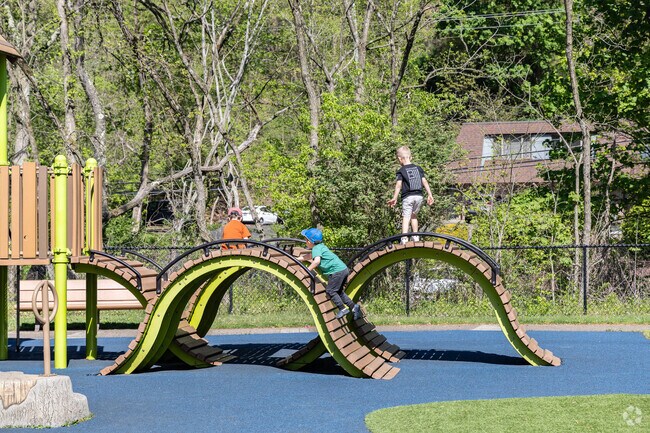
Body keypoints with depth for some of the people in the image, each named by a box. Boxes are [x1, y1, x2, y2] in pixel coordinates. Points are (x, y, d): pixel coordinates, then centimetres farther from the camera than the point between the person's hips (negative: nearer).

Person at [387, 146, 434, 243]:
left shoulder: (401, 171, 0)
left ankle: (404, 238, -25)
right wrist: (430, 195, 7)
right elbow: (424, 181, 8)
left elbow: (399, 185, -10)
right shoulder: (418, 168, 13)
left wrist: (394, 198, -13)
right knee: (414, 215, 23)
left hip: (408, 197, -5)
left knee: (406, 217, -9)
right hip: (419, 196, 5)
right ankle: (415, 237, 22)